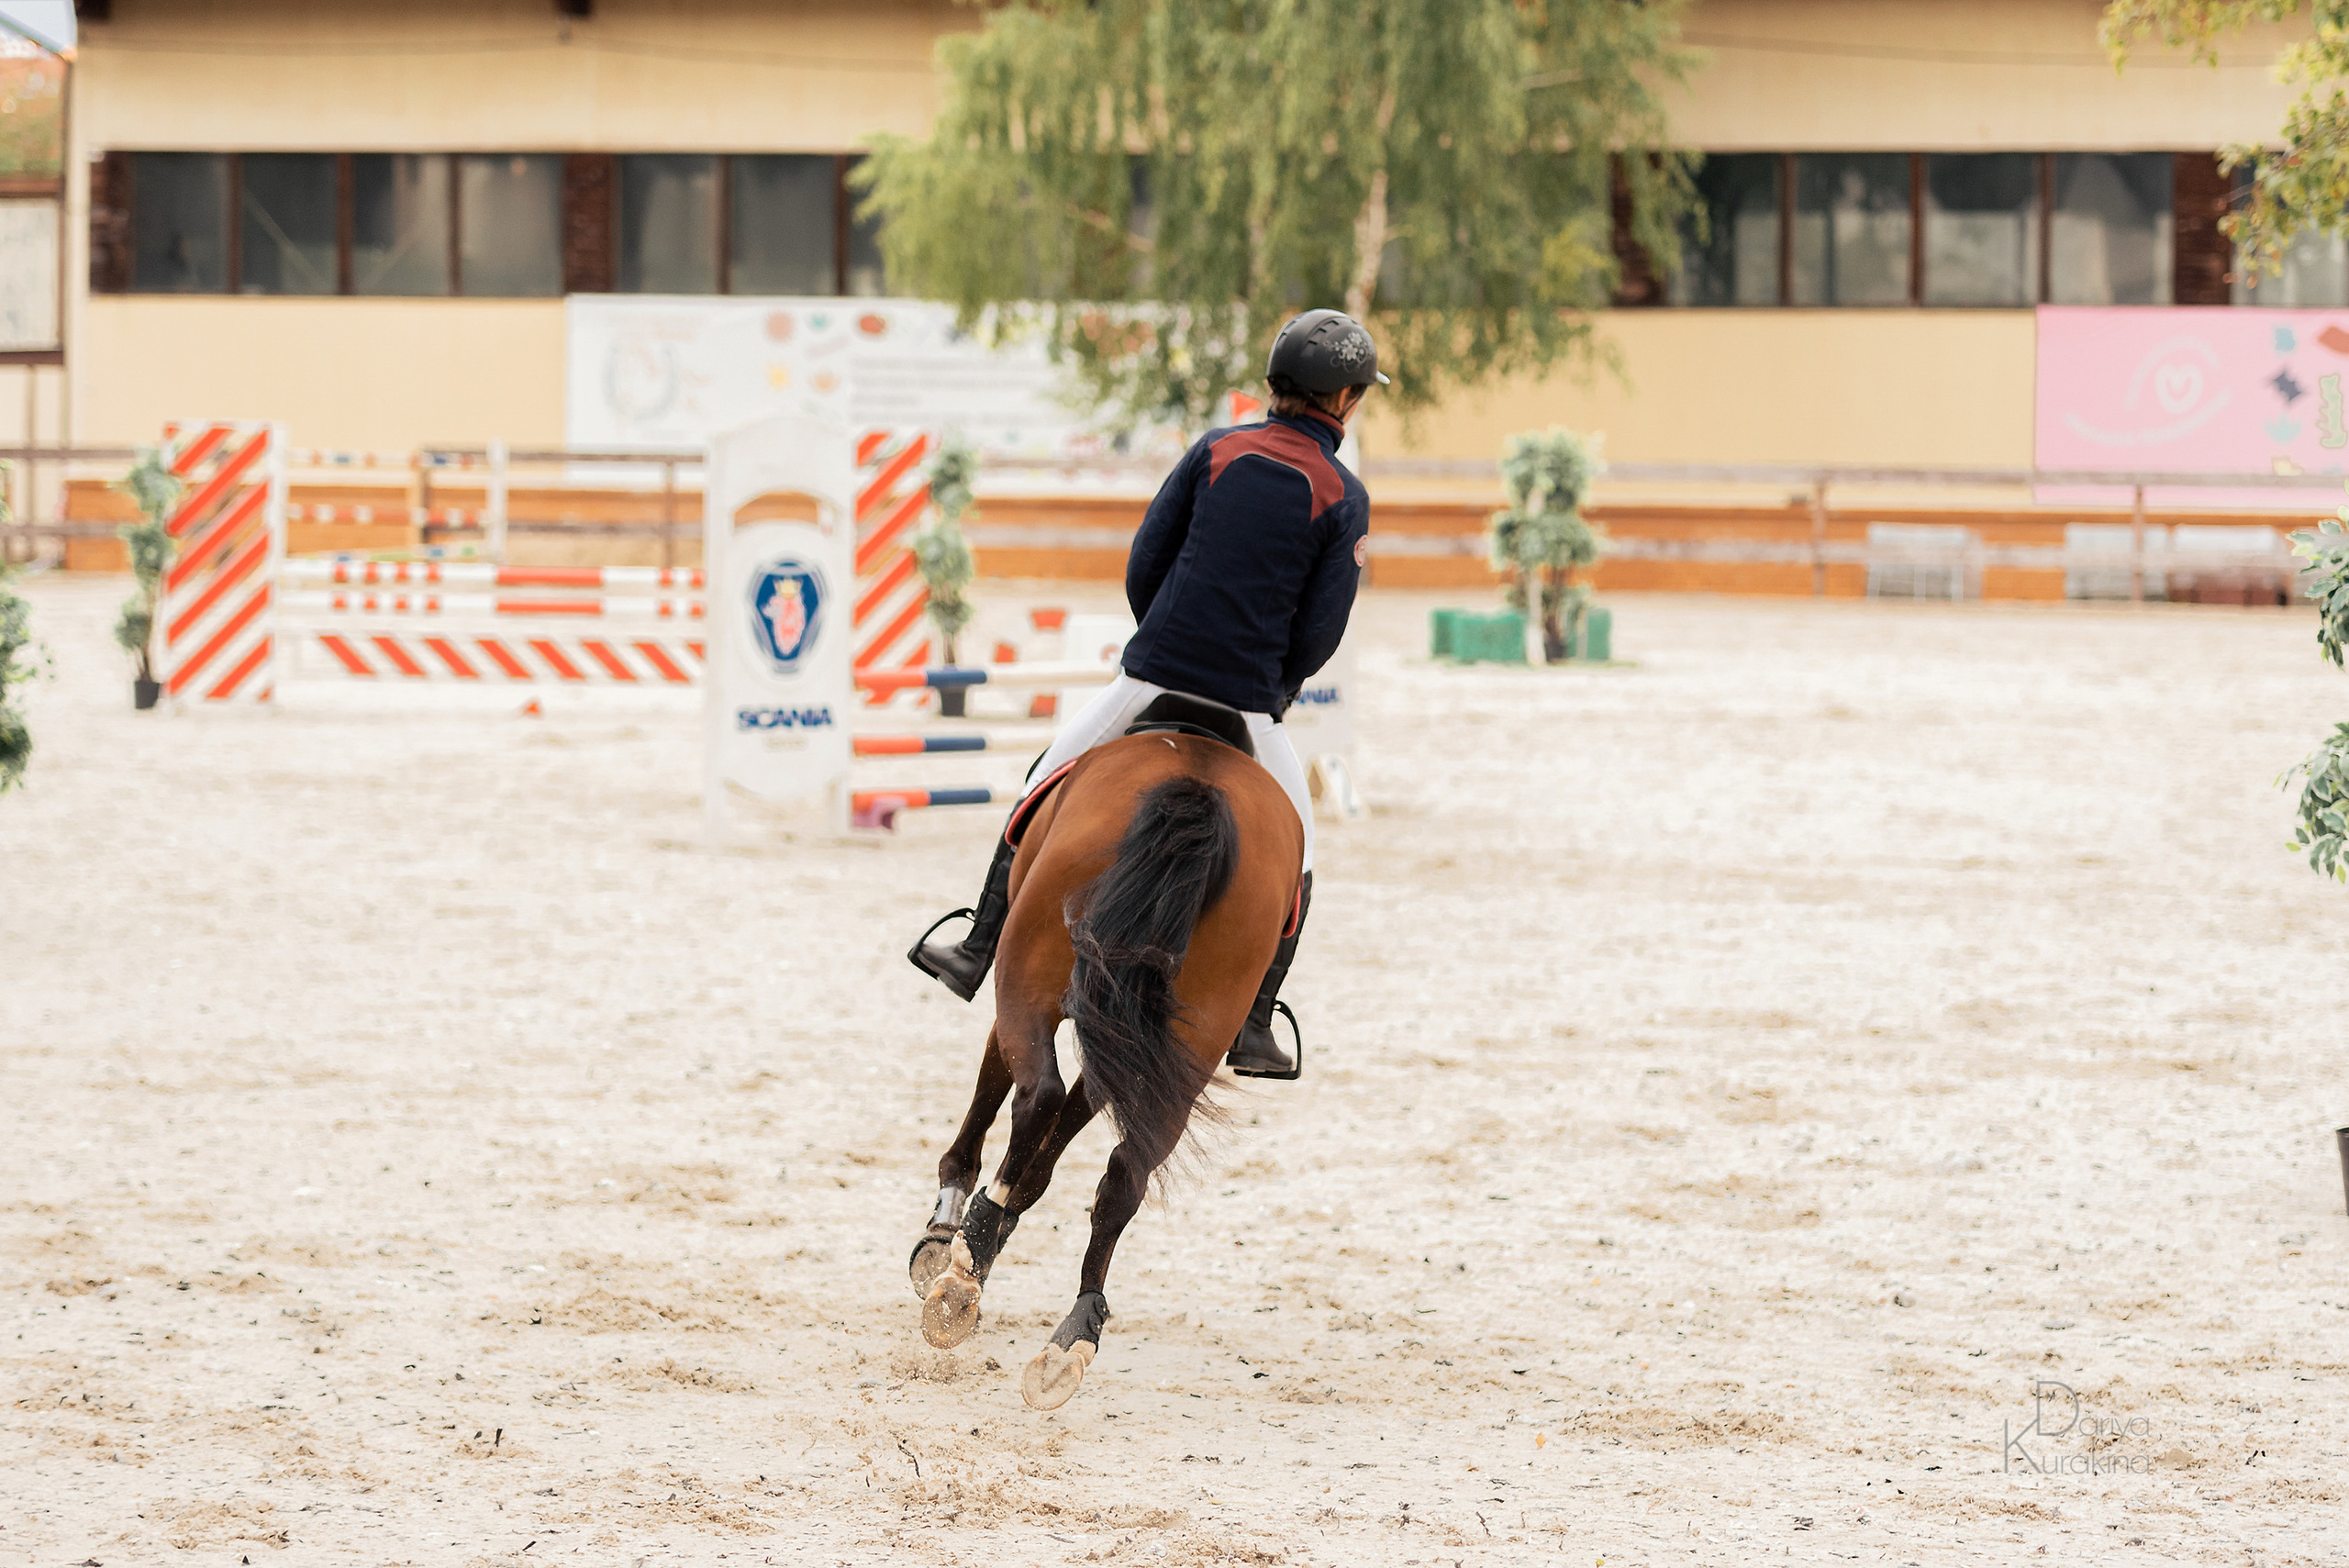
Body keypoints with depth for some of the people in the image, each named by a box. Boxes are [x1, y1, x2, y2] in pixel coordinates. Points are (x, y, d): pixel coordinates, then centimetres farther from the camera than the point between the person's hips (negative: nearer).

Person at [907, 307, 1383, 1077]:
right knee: (1291, 854, 16)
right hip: (1248, 707, -2)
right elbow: (1321, 630, -4)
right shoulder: (1346, 500, -2)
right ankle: (1253, 1027, 10)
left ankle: (980, 951, 21)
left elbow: (1143, 564, 5)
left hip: (1150, 677, 2)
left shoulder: (1216, 450, 4)